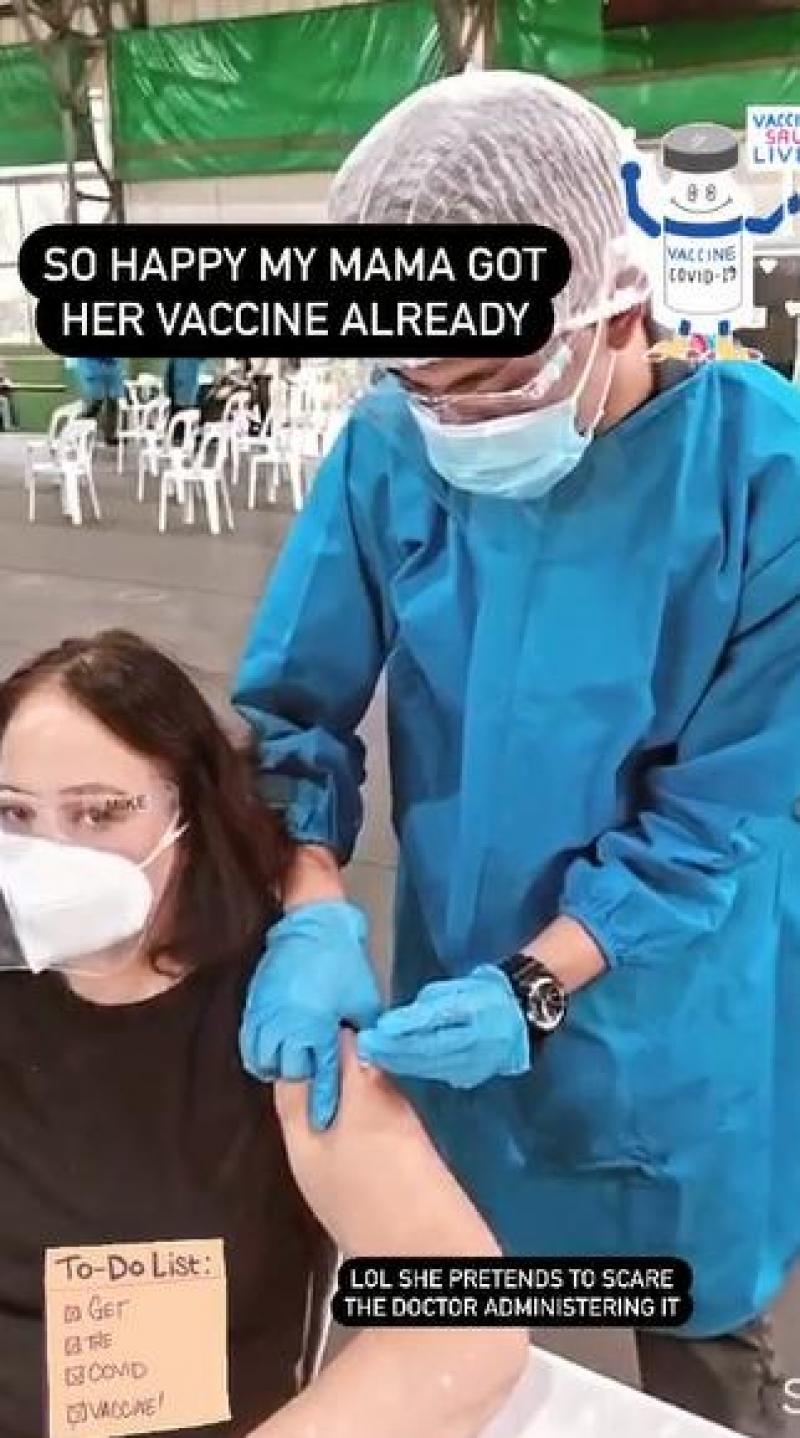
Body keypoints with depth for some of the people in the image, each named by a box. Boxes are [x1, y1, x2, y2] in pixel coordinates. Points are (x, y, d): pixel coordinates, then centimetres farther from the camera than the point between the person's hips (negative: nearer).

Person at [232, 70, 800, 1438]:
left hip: (671, 1025, -2)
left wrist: (535, 988, -26)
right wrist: (311, 919, -22)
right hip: (457, 998, 3)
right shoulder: (390, 447, -12)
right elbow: (295, 706, -7)